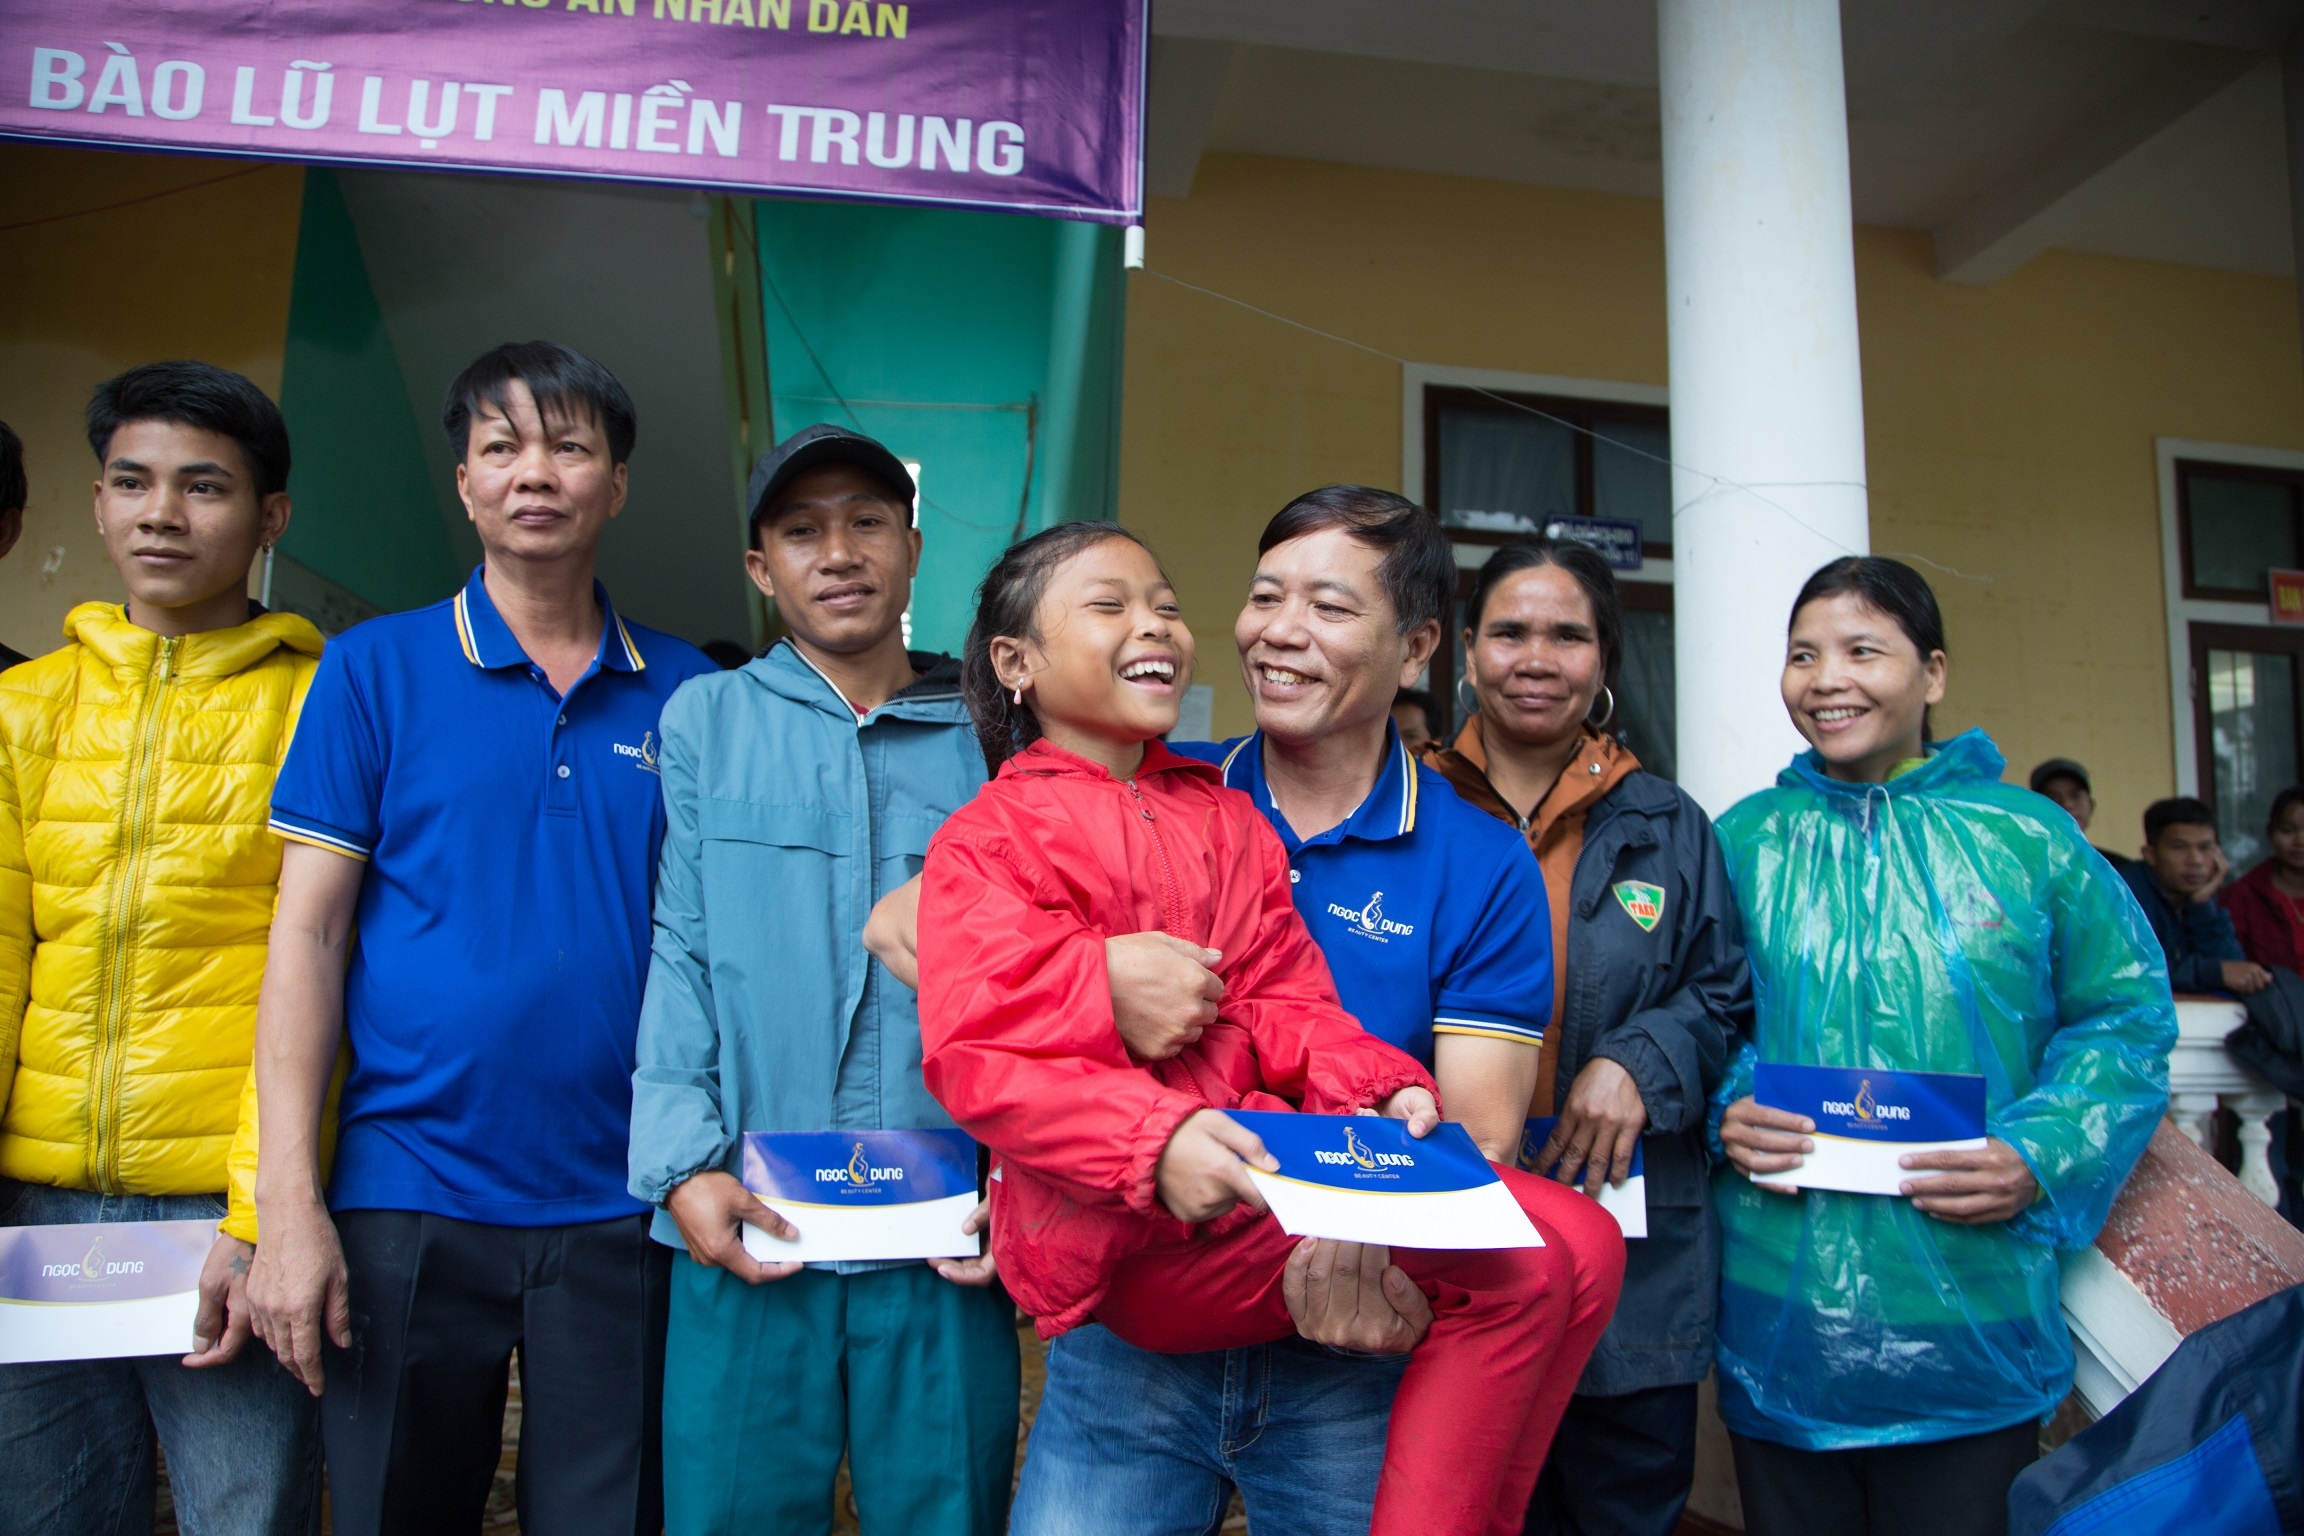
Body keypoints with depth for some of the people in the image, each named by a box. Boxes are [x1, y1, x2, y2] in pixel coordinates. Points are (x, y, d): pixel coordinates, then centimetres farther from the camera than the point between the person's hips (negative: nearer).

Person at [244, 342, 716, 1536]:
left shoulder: (684, 690, 4)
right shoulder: (376, 667, 1)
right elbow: (308, 935, -2)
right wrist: (288, 1197, -8)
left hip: (622, 1210, 1)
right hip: (407, 1203, -1)